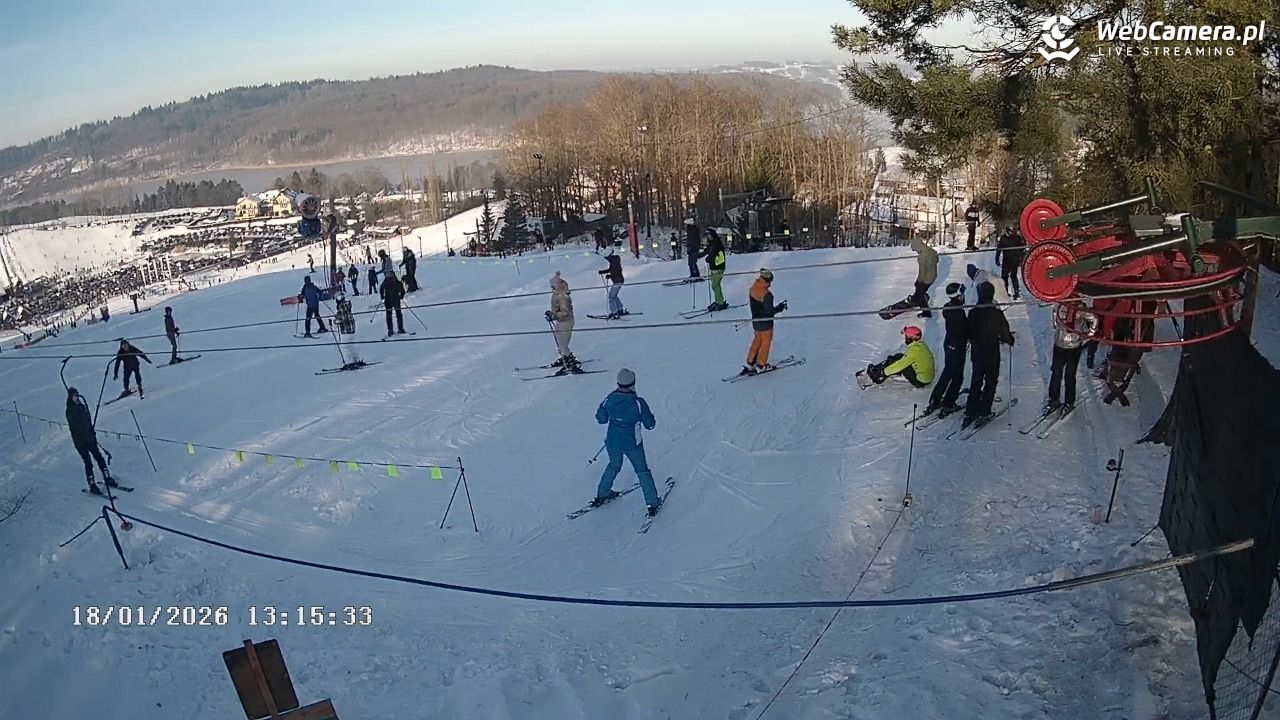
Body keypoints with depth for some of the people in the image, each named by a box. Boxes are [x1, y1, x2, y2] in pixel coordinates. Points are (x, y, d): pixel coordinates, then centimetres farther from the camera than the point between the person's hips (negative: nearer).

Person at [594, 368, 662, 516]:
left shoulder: (610, 399, -14)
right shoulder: (638, 402, -23)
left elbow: (600, 418, 1)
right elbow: (650, 425, -13)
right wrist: (650, 416, 7)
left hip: (612, 443, 3)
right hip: (632, 445, -3)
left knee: (613, 466, 30)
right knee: (642, 470, 17)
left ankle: (602, 494, 43)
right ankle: (652, 503, 23)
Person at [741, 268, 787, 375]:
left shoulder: (753, 289, 0)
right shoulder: (767, 294, -23)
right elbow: (769, 311, -22)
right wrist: (780, 307, -7)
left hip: (755, 320, 7)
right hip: (765, 321, -7)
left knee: (757, 340, 21)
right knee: (766, 342, 9)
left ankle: (750, 363, 21)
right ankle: (760, 365, 14)